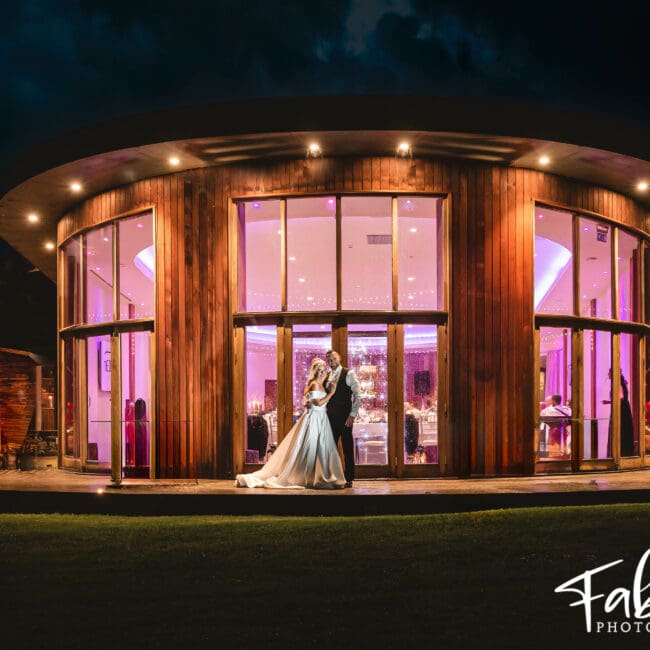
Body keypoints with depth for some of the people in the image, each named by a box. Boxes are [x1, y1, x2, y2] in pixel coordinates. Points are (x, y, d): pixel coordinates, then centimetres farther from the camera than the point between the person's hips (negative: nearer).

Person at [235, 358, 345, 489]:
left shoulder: (322, 385, 14)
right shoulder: (314, 384, -12)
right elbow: (318, 403, -21)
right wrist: (331, 392, -15)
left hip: (321, 420, 9)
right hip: (313, 419, -9)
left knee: (320, 449, 8)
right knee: (310, 449, -6)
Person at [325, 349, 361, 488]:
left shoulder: (349, 374, -2)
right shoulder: (327, 377, 14)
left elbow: (358, 396, -6)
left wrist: (352, 414, -12)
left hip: (344, 417, -5)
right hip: (330, 417, 5)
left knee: (347, 449, 0)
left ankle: (349, 479, 6)